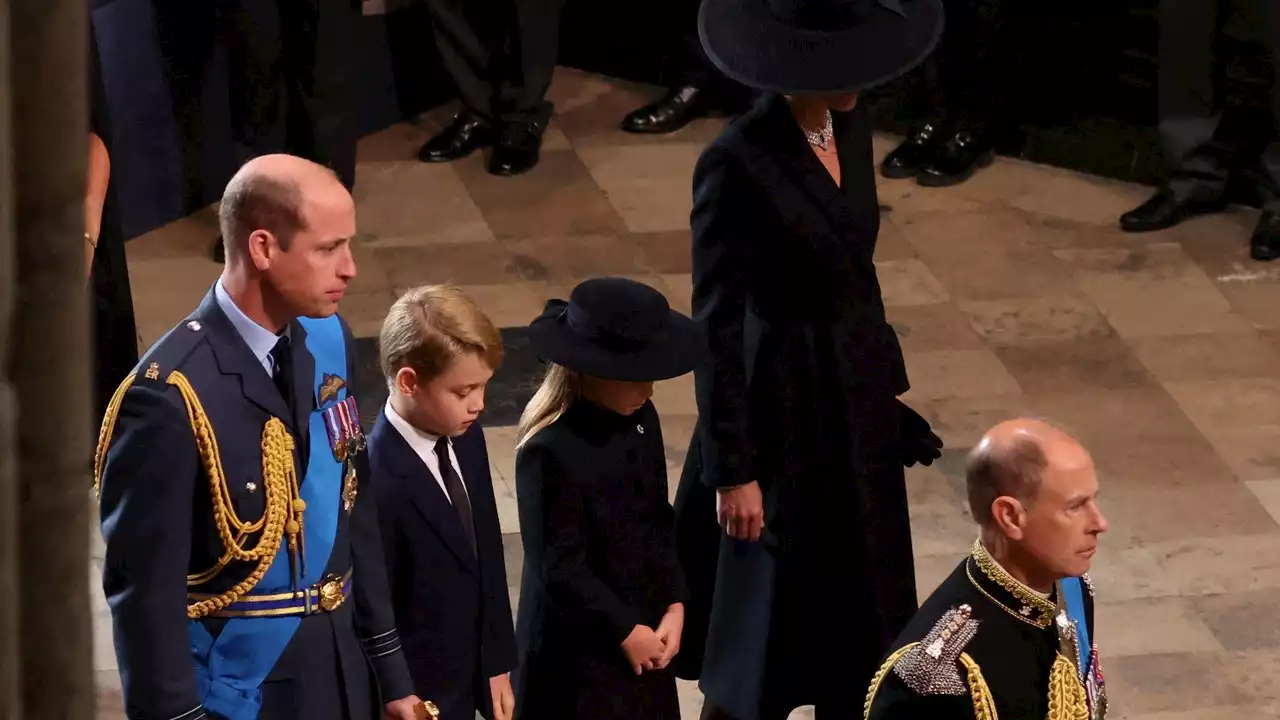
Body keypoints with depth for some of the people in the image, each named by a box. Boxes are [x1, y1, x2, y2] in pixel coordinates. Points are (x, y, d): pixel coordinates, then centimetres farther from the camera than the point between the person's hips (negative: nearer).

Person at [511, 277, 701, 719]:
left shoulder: (640, 420, 0)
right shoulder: (551, 450, -24)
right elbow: (560, 569, -21)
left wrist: (673, 606, -1)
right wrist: (624, 631, -14)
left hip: (645, 633, 8)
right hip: (577, 650, -7)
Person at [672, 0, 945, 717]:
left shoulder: (851, 128, 1)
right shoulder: (738, 164, -22)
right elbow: (717, 326, -18)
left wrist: (889, 384, 18)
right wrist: (732, 471, -16)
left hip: (858, 412, 8)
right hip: (783, 421, -8)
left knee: (857, 621, 16)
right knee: (764, 644, 4)